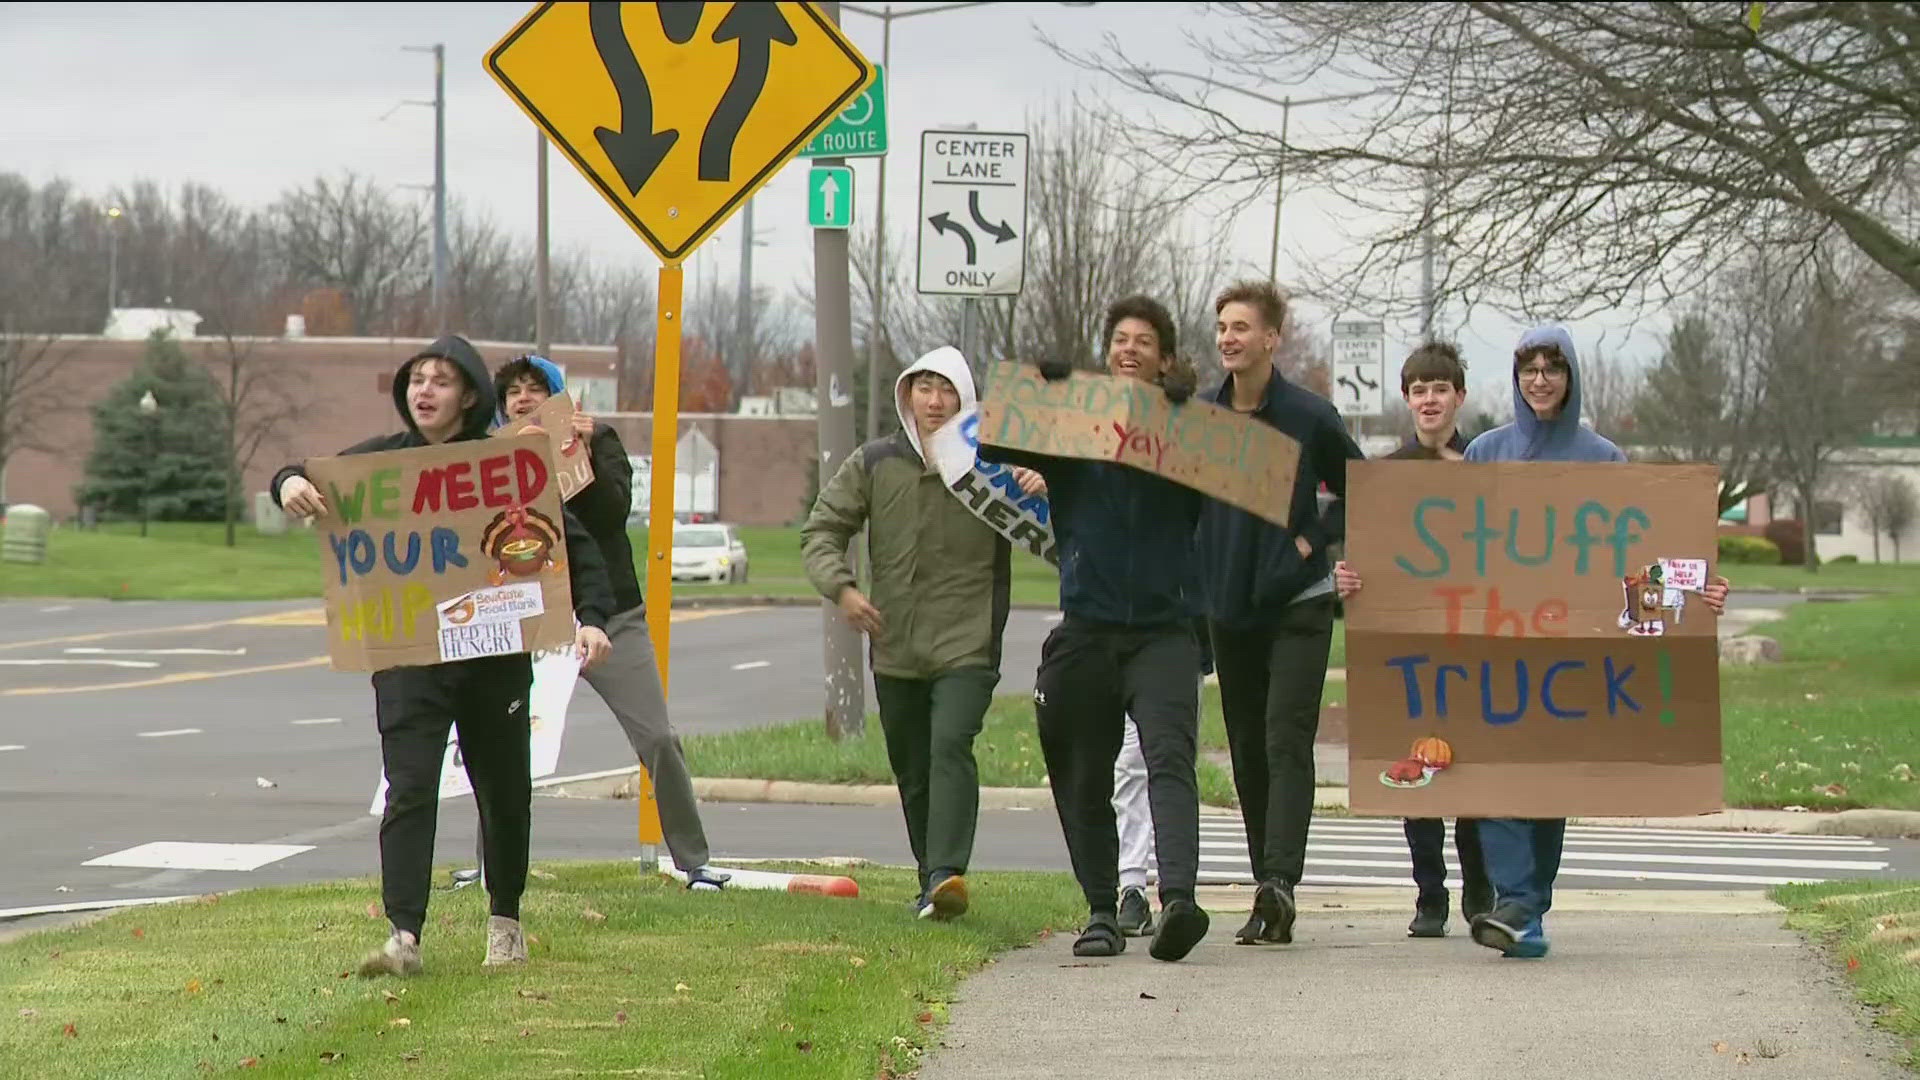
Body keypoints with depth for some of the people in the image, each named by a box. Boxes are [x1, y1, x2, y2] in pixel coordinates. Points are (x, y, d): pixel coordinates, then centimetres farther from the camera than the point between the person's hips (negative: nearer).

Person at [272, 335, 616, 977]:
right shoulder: (382, 460, 4)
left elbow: (573, 544, 1)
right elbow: (319, 481, 3)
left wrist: (592, 618, -13)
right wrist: (290, 483, -22)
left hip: (496, 655, 0)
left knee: (505, 796, 12)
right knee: (409, 791, -12)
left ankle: (504, 919, 31)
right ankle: (403, 934, -17)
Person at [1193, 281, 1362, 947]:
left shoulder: (1310, 416, -5)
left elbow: (1358, 492, 7)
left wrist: (1312, 539, -5)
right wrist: (1194, 576, 4)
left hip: (1298, 604, -4)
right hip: (1229, 609, 4)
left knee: (1286, 742, -15)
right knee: (1248, 753, 7)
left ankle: (1280, 883, -25)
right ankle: (1270, 893, 13)